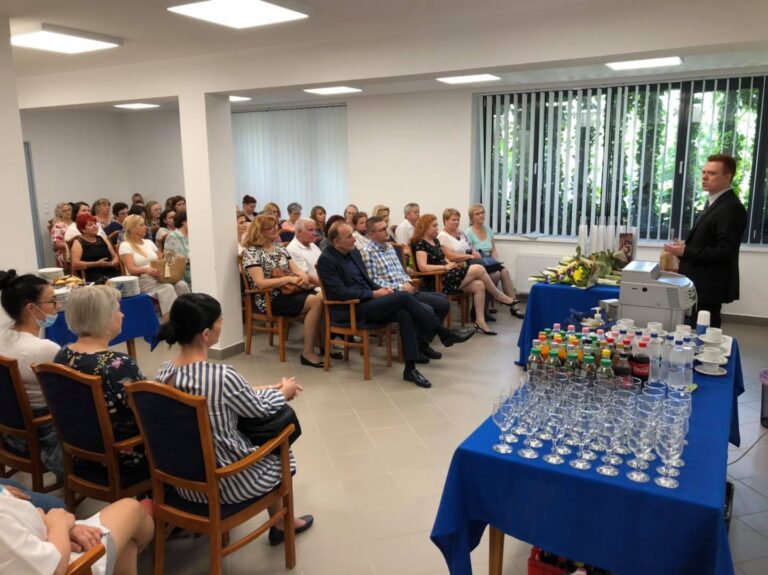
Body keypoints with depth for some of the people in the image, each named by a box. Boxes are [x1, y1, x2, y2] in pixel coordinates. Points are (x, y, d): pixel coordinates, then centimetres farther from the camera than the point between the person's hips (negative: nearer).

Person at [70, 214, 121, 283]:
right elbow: (75, 265, -5)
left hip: (112, 273, 4)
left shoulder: (102, 239, 22)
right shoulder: (78, 242, 7)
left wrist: (115, 262, -2)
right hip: (93, 277, -4)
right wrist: (96, 264, -14)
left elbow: (115, 256, 22)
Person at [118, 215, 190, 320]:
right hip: (141, 281, -5)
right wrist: (146, 270, -35)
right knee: (167, 288, -35)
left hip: (159, 277, 6)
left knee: (182, 285, -25)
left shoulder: (149, 242, 19)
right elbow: (131, 269, -14)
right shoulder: (125, 246, 0)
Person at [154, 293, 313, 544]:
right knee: (279, 456, 23)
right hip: (224, 482, -6)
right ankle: (281, 525, 46)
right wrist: (284, 391, 9)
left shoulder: (164, 372, -8)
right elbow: (261, 409, -13)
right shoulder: (222, 375, -31)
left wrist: (272, 388, 14)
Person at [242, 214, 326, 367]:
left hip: (289, 291, 7)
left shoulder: (279, 246, 16)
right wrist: (289, 278, -20)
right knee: (316, 301, -29)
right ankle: (308, 352, -23)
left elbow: (295, 269, 13)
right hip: (270, 299, -7)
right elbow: (261, 283, -17)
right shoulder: (252, 252, -6)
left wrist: (303, 276, -11)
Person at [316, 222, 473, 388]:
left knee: (404, 313, -21)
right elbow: (339, 292, -19)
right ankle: (443, 333, -9)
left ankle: (410, 368, -21)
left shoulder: (354, 252, 13)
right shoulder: (326, 260, -11)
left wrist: (380, 289, -1)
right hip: (350, 309, -8)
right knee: (404, 297, -22)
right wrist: (374, 294, -17)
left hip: (366, 302, 8)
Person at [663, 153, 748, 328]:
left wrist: (685, 252, -23)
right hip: (699, 283, 10)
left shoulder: (732, 207, -17)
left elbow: (724, 250, -24)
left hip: (709, 286, -10)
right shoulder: (714, 202, 16)